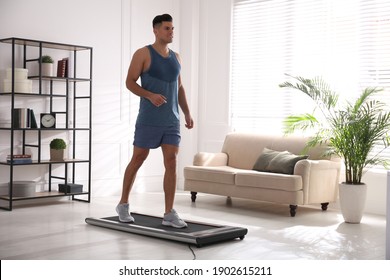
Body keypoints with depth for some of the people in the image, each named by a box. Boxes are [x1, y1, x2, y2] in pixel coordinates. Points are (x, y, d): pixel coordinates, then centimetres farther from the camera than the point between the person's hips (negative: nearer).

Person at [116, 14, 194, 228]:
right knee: (138, 160, 5)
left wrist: (187, 113, 10)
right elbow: (129, 82, -7)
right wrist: (150, 95, -22)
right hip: (149, 120, -5)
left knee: (171, 163, -4)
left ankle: (169, 214, -2)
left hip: (172, 120, 5)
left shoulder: (175, 57, 14)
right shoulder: (143, 53, -4)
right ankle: (123, 204, 23)